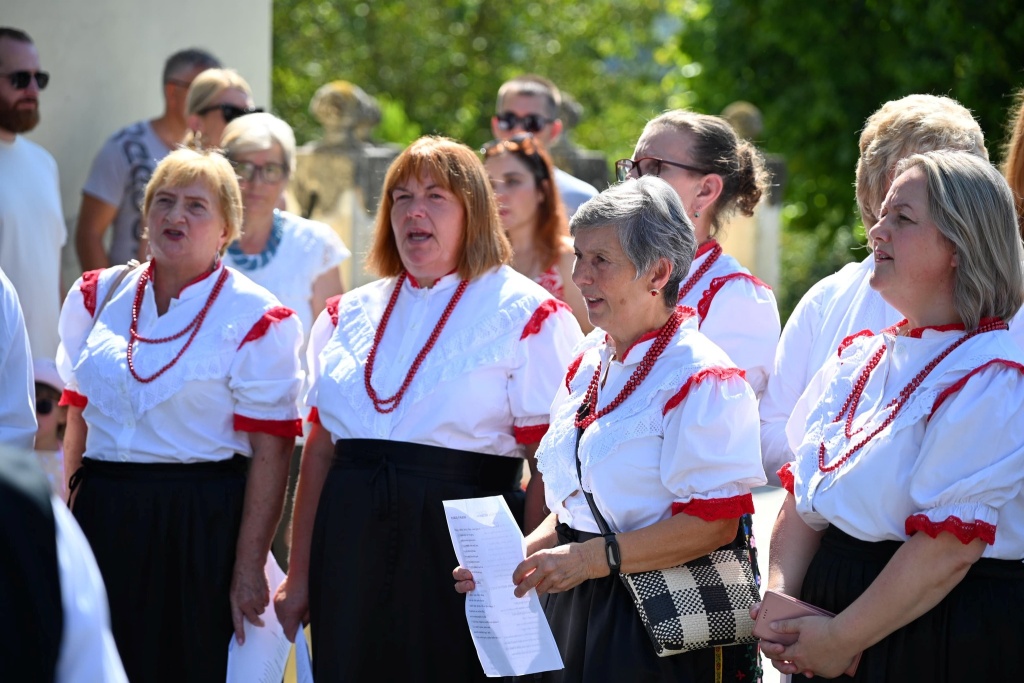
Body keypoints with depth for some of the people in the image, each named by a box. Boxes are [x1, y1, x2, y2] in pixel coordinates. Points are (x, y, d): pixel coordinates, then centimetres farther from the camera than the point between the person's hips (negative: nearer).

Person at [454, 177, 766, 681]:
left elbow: (715, 523, -21)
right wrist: (521, 556, 1)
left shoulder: (700, 380, -14)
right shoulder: (587, 369, 13)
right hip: (575, 616, 8)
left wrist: (590, 558, -23)